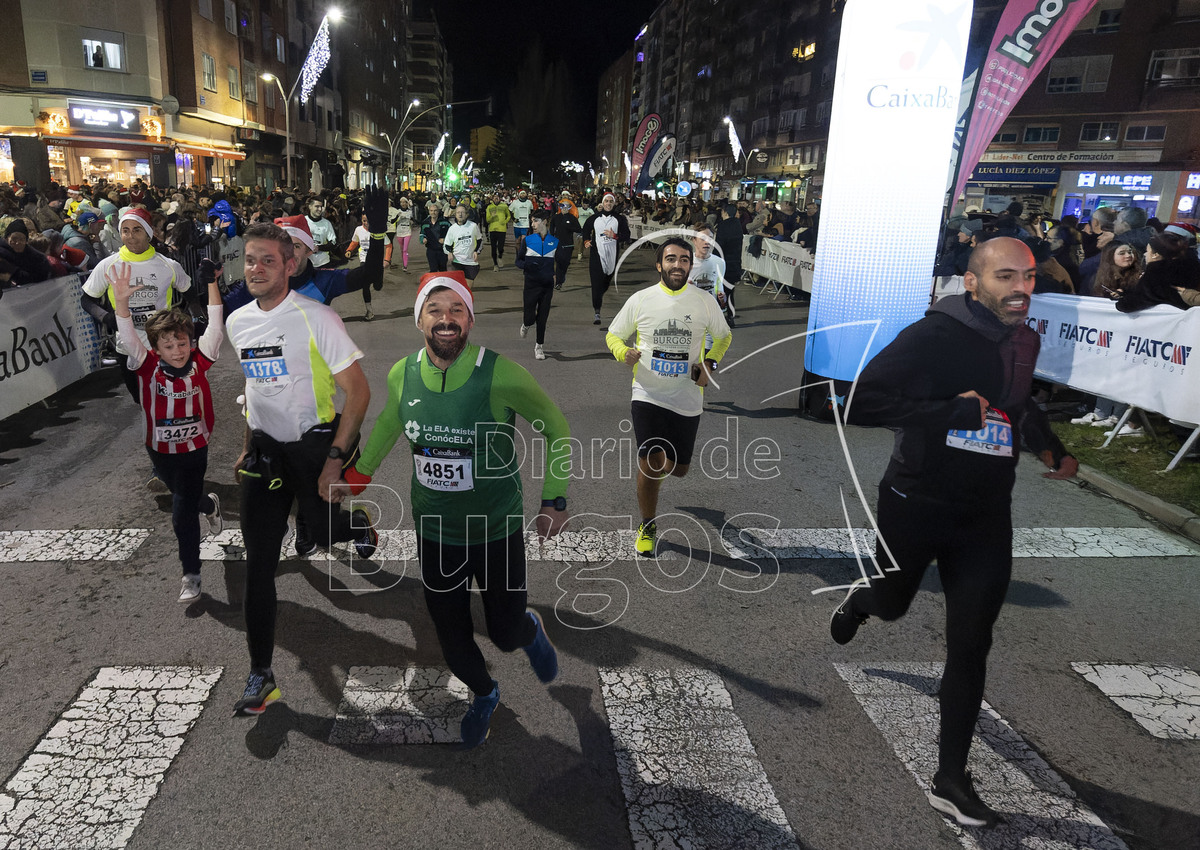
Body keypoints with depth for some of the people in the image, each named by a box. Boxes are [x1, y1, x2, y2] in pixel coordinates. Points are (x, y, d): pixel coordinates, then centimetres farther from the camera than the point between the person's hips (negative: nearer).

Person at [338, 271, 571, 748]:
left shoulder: (500, 375, -21)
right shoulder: (402, 375, -8)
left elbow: (555, 429, -7)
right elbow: (389, 424, 15)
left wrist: (554, 501, -8)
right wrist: (359, 474, 22)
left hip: (498, 531, -3)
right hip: (434, 533, 3)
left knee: (506, 634, 8)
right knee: (451, 635, 14)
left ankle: (531, 631, 47)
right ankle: (483, 695, 47)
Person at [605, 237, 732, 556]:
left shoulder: (705, 301, 0)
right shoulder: (640, 300, -3)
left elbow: (724, 335, 16)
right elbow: (614, 334, 8)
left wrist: (710, 363, -2)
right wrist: (624, 352, -14)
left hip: (688, 398, 2)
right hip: (648, 395, -2)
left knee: (679, 469, 11)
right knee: (652, 465, -12)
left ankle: (655, 468, 50)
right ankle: (647, 525, 13)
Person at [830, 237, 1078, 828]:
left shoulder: (1025, 342, 4)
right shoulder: (933, 337, -18)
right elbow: (861, 404, -27)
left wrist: (1050, 449, 13)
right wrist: (952, 411, -28)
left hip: (986, 517, 5)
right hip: (915, 506, -4)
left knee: (970, 647, 3)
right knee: (891, 605, 19)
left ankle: (951, 779, 14)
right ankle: (859, 600, 58)